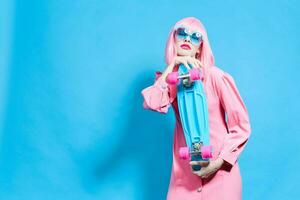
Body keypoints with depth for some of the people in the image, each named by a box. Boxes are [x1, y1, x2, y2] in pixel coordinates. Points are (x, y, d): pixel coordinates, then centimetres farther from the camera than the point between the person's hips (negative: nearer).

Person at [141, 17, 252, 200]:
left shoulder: (216, 77, -13)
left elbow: (242, 126, -10)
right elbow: (151, 104, -20)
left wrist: (219, 162, -17)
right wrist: (172, 65, -18)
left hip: (220, 170, -3)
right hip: (185, 170, 3)